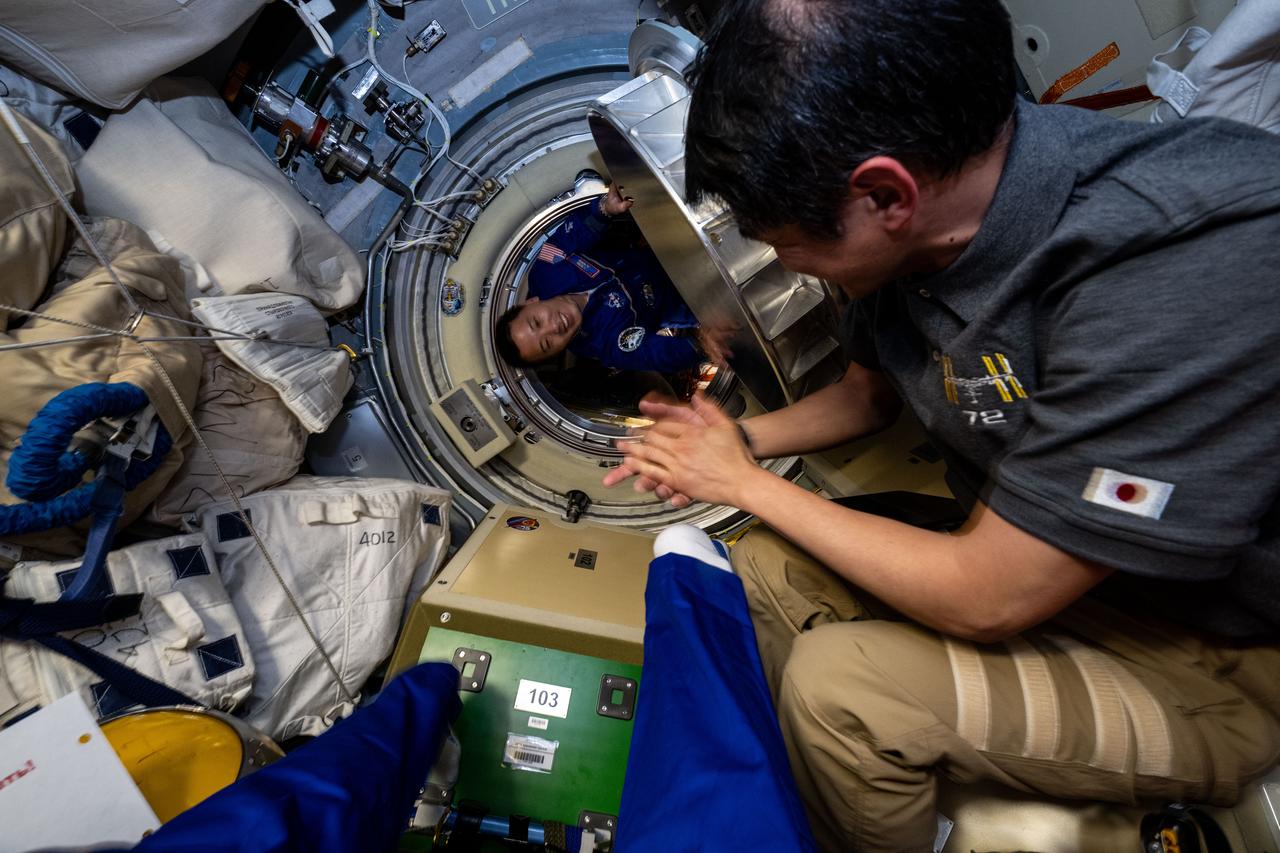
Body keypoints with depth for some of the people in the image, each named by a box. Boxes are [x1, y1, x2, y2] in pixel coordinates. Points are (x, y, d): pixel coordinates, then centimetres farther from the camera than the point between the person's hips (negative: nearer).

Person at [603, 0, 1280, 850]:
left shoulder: (1200, 269, -34)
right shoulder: (916, 237, -11)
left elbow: (987, 601, -29)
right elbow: (867, 395, 10)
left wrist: (749, 483, -17)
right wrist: (742, 439, -6)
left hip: (1207, 662, -6)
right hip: (1018, 548, 7)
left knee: (835, 685, -23)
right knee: (762, 568, -4)